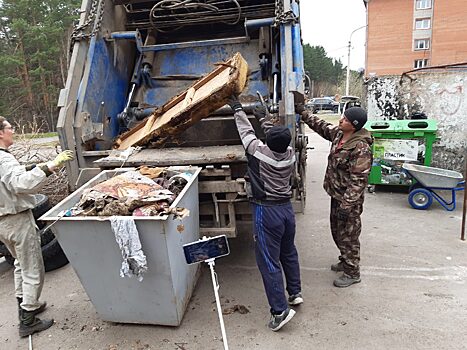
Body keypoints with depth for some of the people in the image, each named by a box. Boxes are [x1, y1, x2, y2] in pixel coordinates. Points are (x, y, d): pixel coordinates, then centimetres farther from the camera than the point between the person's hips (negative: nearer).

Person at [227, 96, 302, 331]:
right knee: (288, 252, 24)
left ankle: (280, 310, 3)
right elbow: (277, 138, 17)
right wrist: (263, 118, 31)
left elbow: (246, 131, 0)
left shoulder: (259, 152, -17)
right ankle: (295, 293, 38)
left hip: (266, 211, -7)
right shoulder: (289, 154, -3)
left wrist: (237, 108, 17)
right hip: (286, 207, 7)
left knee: (268, 261, 0)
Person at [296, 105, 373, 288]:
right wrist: (303, 112, 19)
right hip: (336, 195, 9)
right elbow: (322, 126, 20)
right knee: (337, 231, 22)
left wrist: (347, 205, -27)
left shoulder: (361, 148, -26)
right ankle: (345, 261, 43)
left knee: (347, 235, 4)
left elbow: (358, 180, -26)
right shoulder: (338, 133, 0)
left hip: (349, 199, -9)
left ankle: (352, 273, 23)